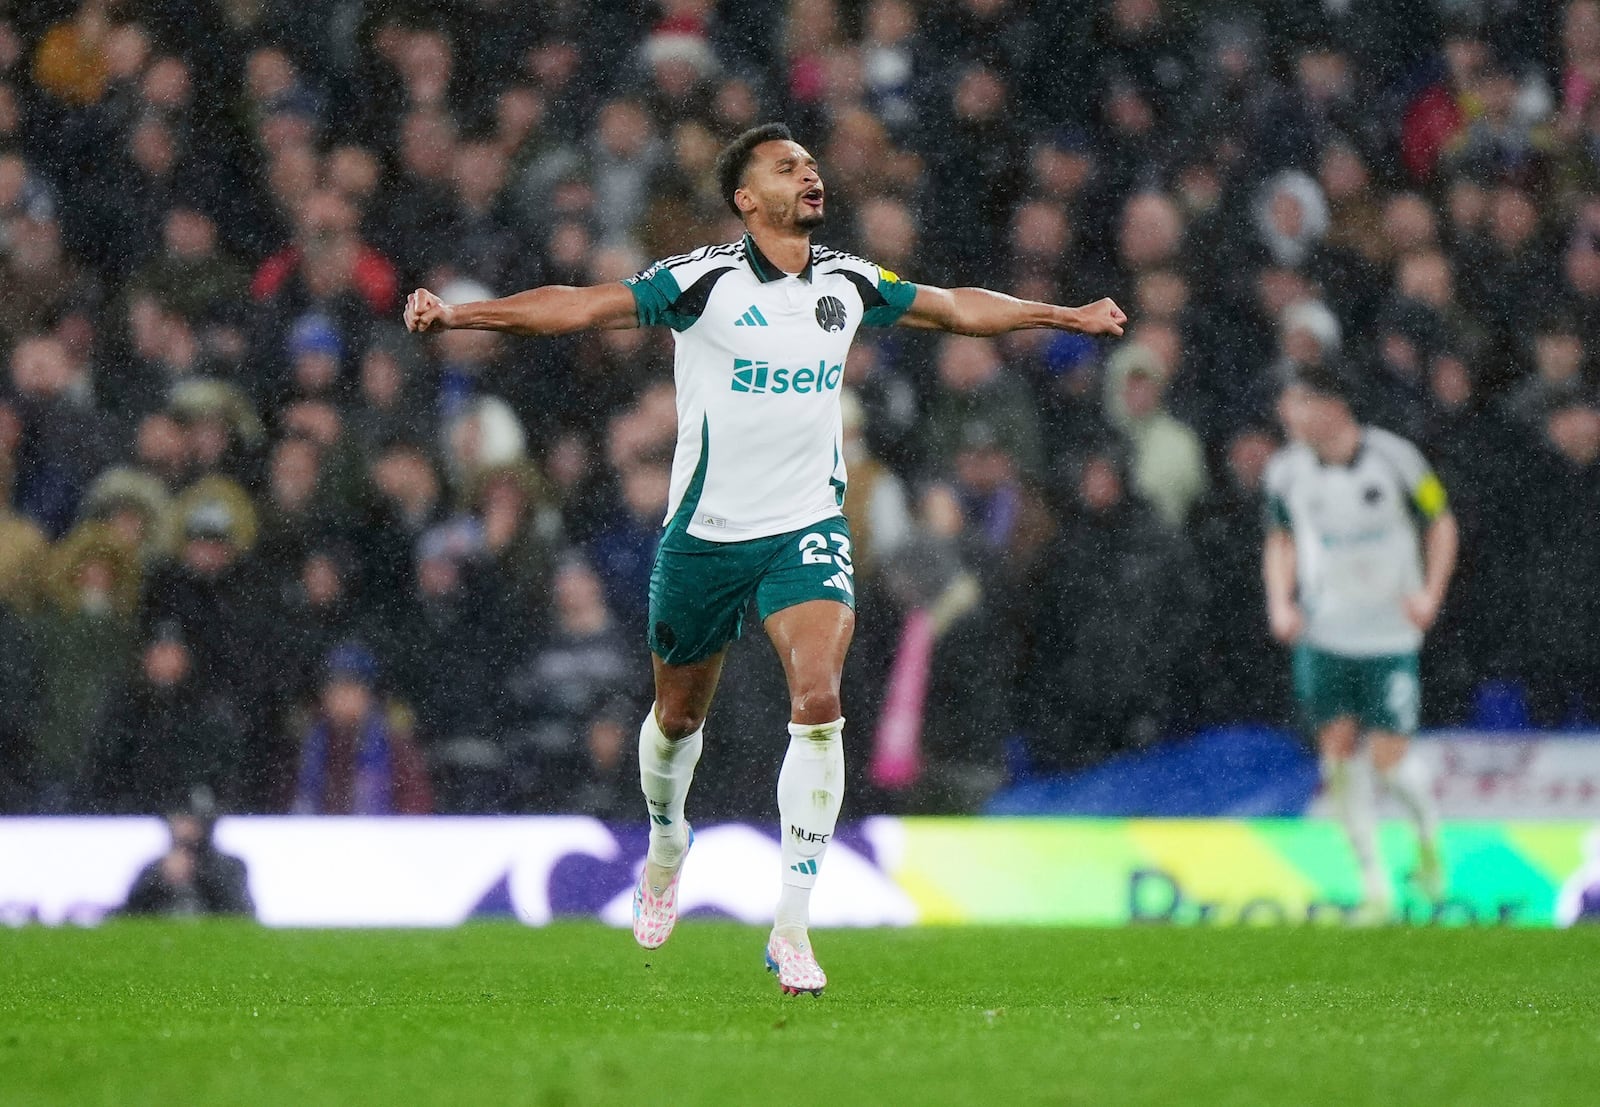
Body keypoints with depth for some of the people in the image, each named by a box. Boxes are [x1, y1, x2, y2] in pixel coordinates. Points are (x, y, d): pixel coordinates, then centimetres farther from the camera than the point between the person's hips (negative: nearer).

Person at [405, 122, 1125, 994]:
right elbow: (580, 307, -18)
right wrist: (460, 314, -30)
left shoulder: (848, 284, 4)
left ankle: (792, 927, -16)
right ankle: (667, 841, 48)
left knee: (818, 703, -18)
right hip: (707, 530, -2)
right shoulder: (703, 280, -11)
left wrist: (1068, 316, 31)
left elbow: (957, 307, 21)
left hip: (808, 529, 2)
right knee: (679, 714, 13)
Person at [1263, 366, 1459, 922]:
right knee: (1340, 754, -2)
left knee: (1388, 761, -6)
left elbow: (1441, 522, 1)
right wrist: (1281, 603, -1)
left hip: (1391, 632, -3)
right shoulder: (1287, 469, -3)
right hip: (1322, 634, 3)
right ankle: (1376, 886, 9)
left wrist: (1431, 594, -10)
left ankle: (1428, 832, 28)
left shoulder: (1393, 458, -12)